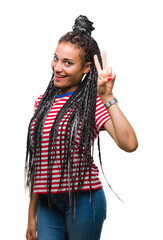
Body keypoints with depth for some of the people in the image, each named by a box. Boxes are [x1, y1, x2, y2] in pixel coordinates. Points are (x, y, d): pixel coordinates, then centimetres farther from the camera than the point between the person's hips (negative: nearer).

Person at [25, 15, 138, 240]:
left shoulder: (92, 102, -6)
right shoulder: (43, 102, 10)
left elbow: (129, 144, -24)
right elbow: (37, 163, 14)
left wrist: (107, 97, -26)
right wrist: (32, 214, 15)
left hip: (82, 201, -4)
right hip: (47, 204, 5)